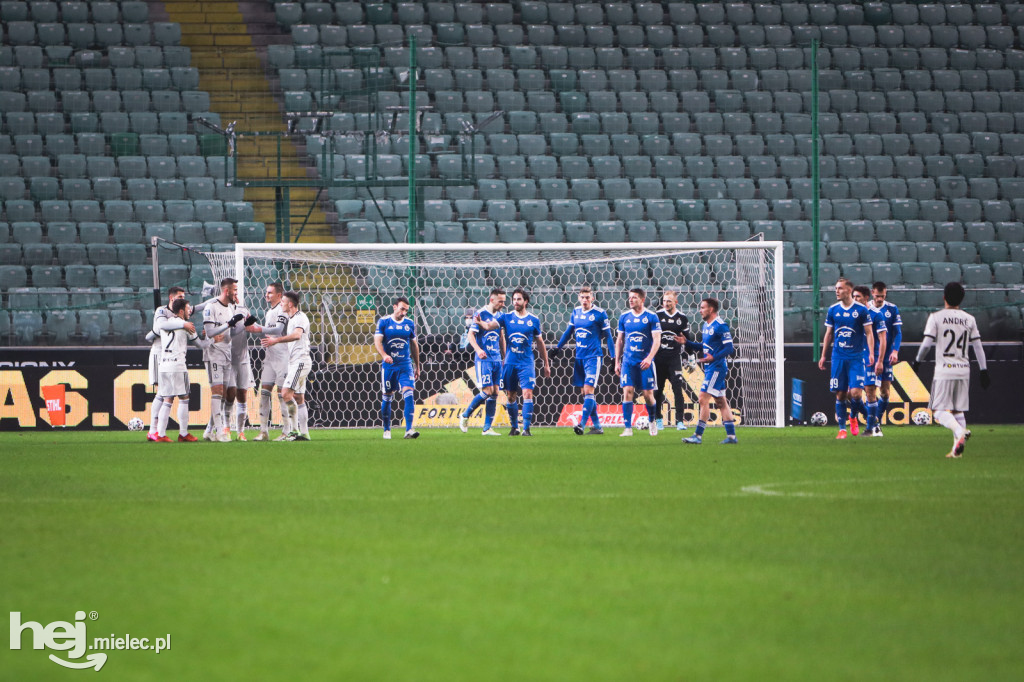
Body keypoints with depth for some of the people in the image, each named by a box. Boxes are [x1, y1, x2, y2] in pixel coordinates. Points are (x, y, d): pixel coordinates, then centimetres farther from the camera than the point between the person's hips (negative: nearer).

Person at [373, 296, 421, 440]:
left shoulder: (409, 324, 7)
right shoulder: (384, 322, -2)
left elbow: (414, 345, 16)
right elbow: (377, 341, -10)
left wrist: (417, 367, 18)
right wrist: (384, 355, -30)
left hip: (406, 365, 1)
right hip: (389, 365, -1)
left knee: (408, 394, -14)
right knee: (387, 397, 6)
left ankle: (409, 430, -19)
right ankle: (387, 430, 21)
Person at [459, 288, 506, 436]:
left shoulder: (499, 315, 12)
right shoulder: (481, 314, -9)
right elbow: (470, 335, -13)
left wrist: (505, 356, 21)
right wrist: (478, 349, -29)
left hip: (497, 360, 7)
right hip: (483, 359, -7)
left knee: (494, 393, 3)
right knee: (487, 391, -13)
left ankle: (487, 428, 7)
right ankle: (465, 416, 6)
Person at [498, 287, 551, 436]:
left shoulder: (533, 320, 3)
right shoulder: (507, 317, 3)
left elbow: (540, 343, 12)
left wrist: (546, 364, 15)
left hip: (527, 363, -1)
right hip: (510, 362, 1)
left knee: (527, 394, -13)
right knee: (510, 396, 6)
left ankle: (526, 428, -12)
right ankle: (514, 427, 20)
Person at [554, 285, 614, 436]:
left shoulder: (599, 313, -6)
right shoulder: (576, 312, 10)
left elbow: (608, 336, -3)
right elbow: (568, 331, 22)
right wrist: (558, 347, 21)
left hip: (593, 357, -6)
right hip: (579, 357, 6)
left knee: (588, 389, -15)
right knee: (585, 392, 6)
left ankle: (582, 424, -21)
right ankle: (597, 426, 13)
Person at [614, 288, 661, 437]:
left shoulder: (651, 317, -3)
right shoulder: (624, 317, 8)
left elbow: (657, 340, -7)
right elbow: (619, 340, 15)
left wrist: (649, 358, -20)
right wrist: (617, 362, 11)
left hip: (645, 362, -2)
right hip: (628, 361, 2)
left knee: (648, 394, 1)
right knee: (627, 391, -10)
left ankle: (652, 421, 28)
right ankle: (628, 428, -9)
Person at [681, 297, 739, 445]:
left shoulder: (720, 326, -14)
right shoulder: (705, 326, 15)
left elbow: (729, 348, -18)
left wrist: (713, 358, -29)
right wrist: (686, 343, 14)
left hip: (717, 367, -10)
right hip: (710, 368, 10)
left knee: (703, 399, -12)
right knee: (721, 402, 11)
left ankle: (698, 435, -10)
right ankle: (731, 436, 14)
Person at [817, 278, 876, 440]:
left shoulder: (861, 310, -2)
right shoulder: (833, 310, 7)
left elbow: (869, 333, 1)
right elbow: (828, 334, 15)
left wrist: (871, 353, -11)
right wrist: (823, 356, 13)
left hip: (856, 357, -3)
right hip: (838, 358, 3)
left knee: (855, 393, -11)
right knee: (840, 394, 1)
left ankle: (853, 417, 18)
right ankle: (842, 428, 8)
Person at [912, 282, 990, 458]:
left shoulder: (936, 317, -4)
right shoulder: (969, 319, 7)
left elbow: (927, 343, -8)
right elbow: (978, 346, 7)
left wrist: (917, 361, 8)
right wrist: (984, 371, 12)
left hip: (944, 371, -4)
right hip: (963, 371, 4)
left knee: (939, 410, -3)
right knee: (958, 410, 12)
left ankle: (959, 430, -31)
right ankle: (957, 448, 6)